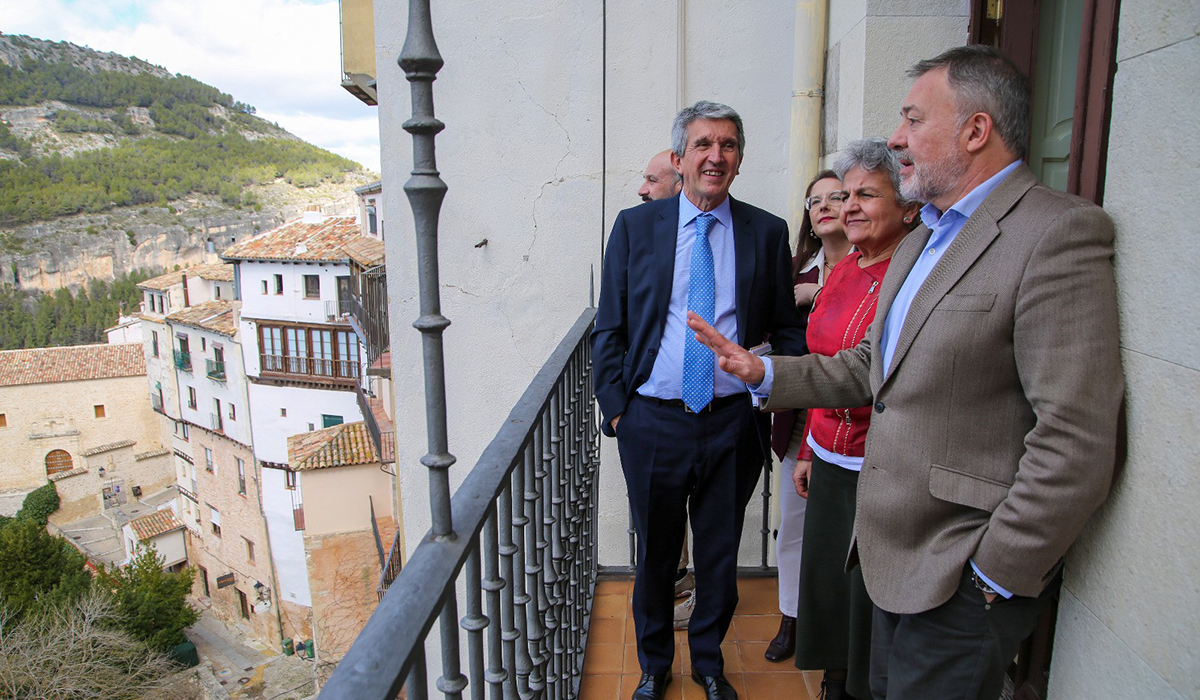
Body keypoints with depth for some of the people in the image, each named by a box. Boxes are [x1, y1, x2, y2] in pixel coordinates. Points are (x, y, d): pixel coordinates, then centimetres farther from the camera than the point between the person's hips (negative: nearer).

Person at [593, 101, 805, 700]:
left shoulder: (768, 233, 2)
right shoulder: (634, 226, 1)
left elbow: (787, 329, 7)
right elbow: (609, 328, 2)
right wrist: (615, 405, -3)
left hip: (734, 423, 1)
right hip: (652, 421, 0)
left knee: (720, 555, 16)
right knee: (654, 554, 16)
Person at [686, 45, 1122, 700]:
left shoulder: (1059, 234, -18)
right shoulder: (920, 240, 12)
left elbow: (1076, 446, -23)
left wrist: (996, 577, -17)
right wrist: (764, 371, 6)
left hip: (961, 580, -8)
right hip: (895, 557, 8)